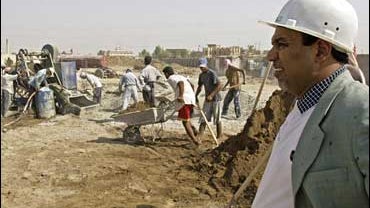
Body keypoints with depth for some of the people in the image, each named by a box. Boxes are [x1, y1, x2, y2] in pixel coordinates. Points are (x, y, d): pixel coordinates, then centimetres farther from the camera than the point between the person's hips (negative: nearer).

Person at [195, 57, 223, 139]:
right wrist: (196, 96, 9)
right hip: (207, 99, 7)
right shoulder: (201, 75, 9)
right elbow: (199, 86, 21)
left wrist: (211, 95, -28)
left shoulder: (212, 73, -15)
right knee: (203, 118, 1)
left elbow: (220, 85, -22)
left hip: (215, 99, -7)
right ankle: (199, 136, -1)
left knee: (217, 119, 0)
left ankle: (219, 136, 12)